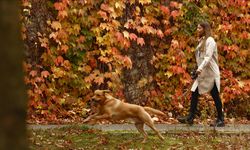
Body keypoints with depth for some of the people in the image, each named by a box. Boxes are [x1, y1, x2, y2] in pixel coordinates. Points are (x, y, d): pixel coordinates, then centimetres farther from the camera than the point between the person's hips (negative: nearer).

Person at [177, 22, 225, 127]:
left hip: (211, 73, -9)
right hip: (202, 73, 9)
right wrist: (198, 69, 13)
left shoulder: (210, 41, -10)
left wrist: (200, 68, -31)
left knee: (215, 96, -3)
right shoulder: (202, 41, 16)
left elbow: (208, 57, -21)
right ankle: (190, 117, -1)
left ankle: (221, 120, 4)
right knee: (194, 93, 0)